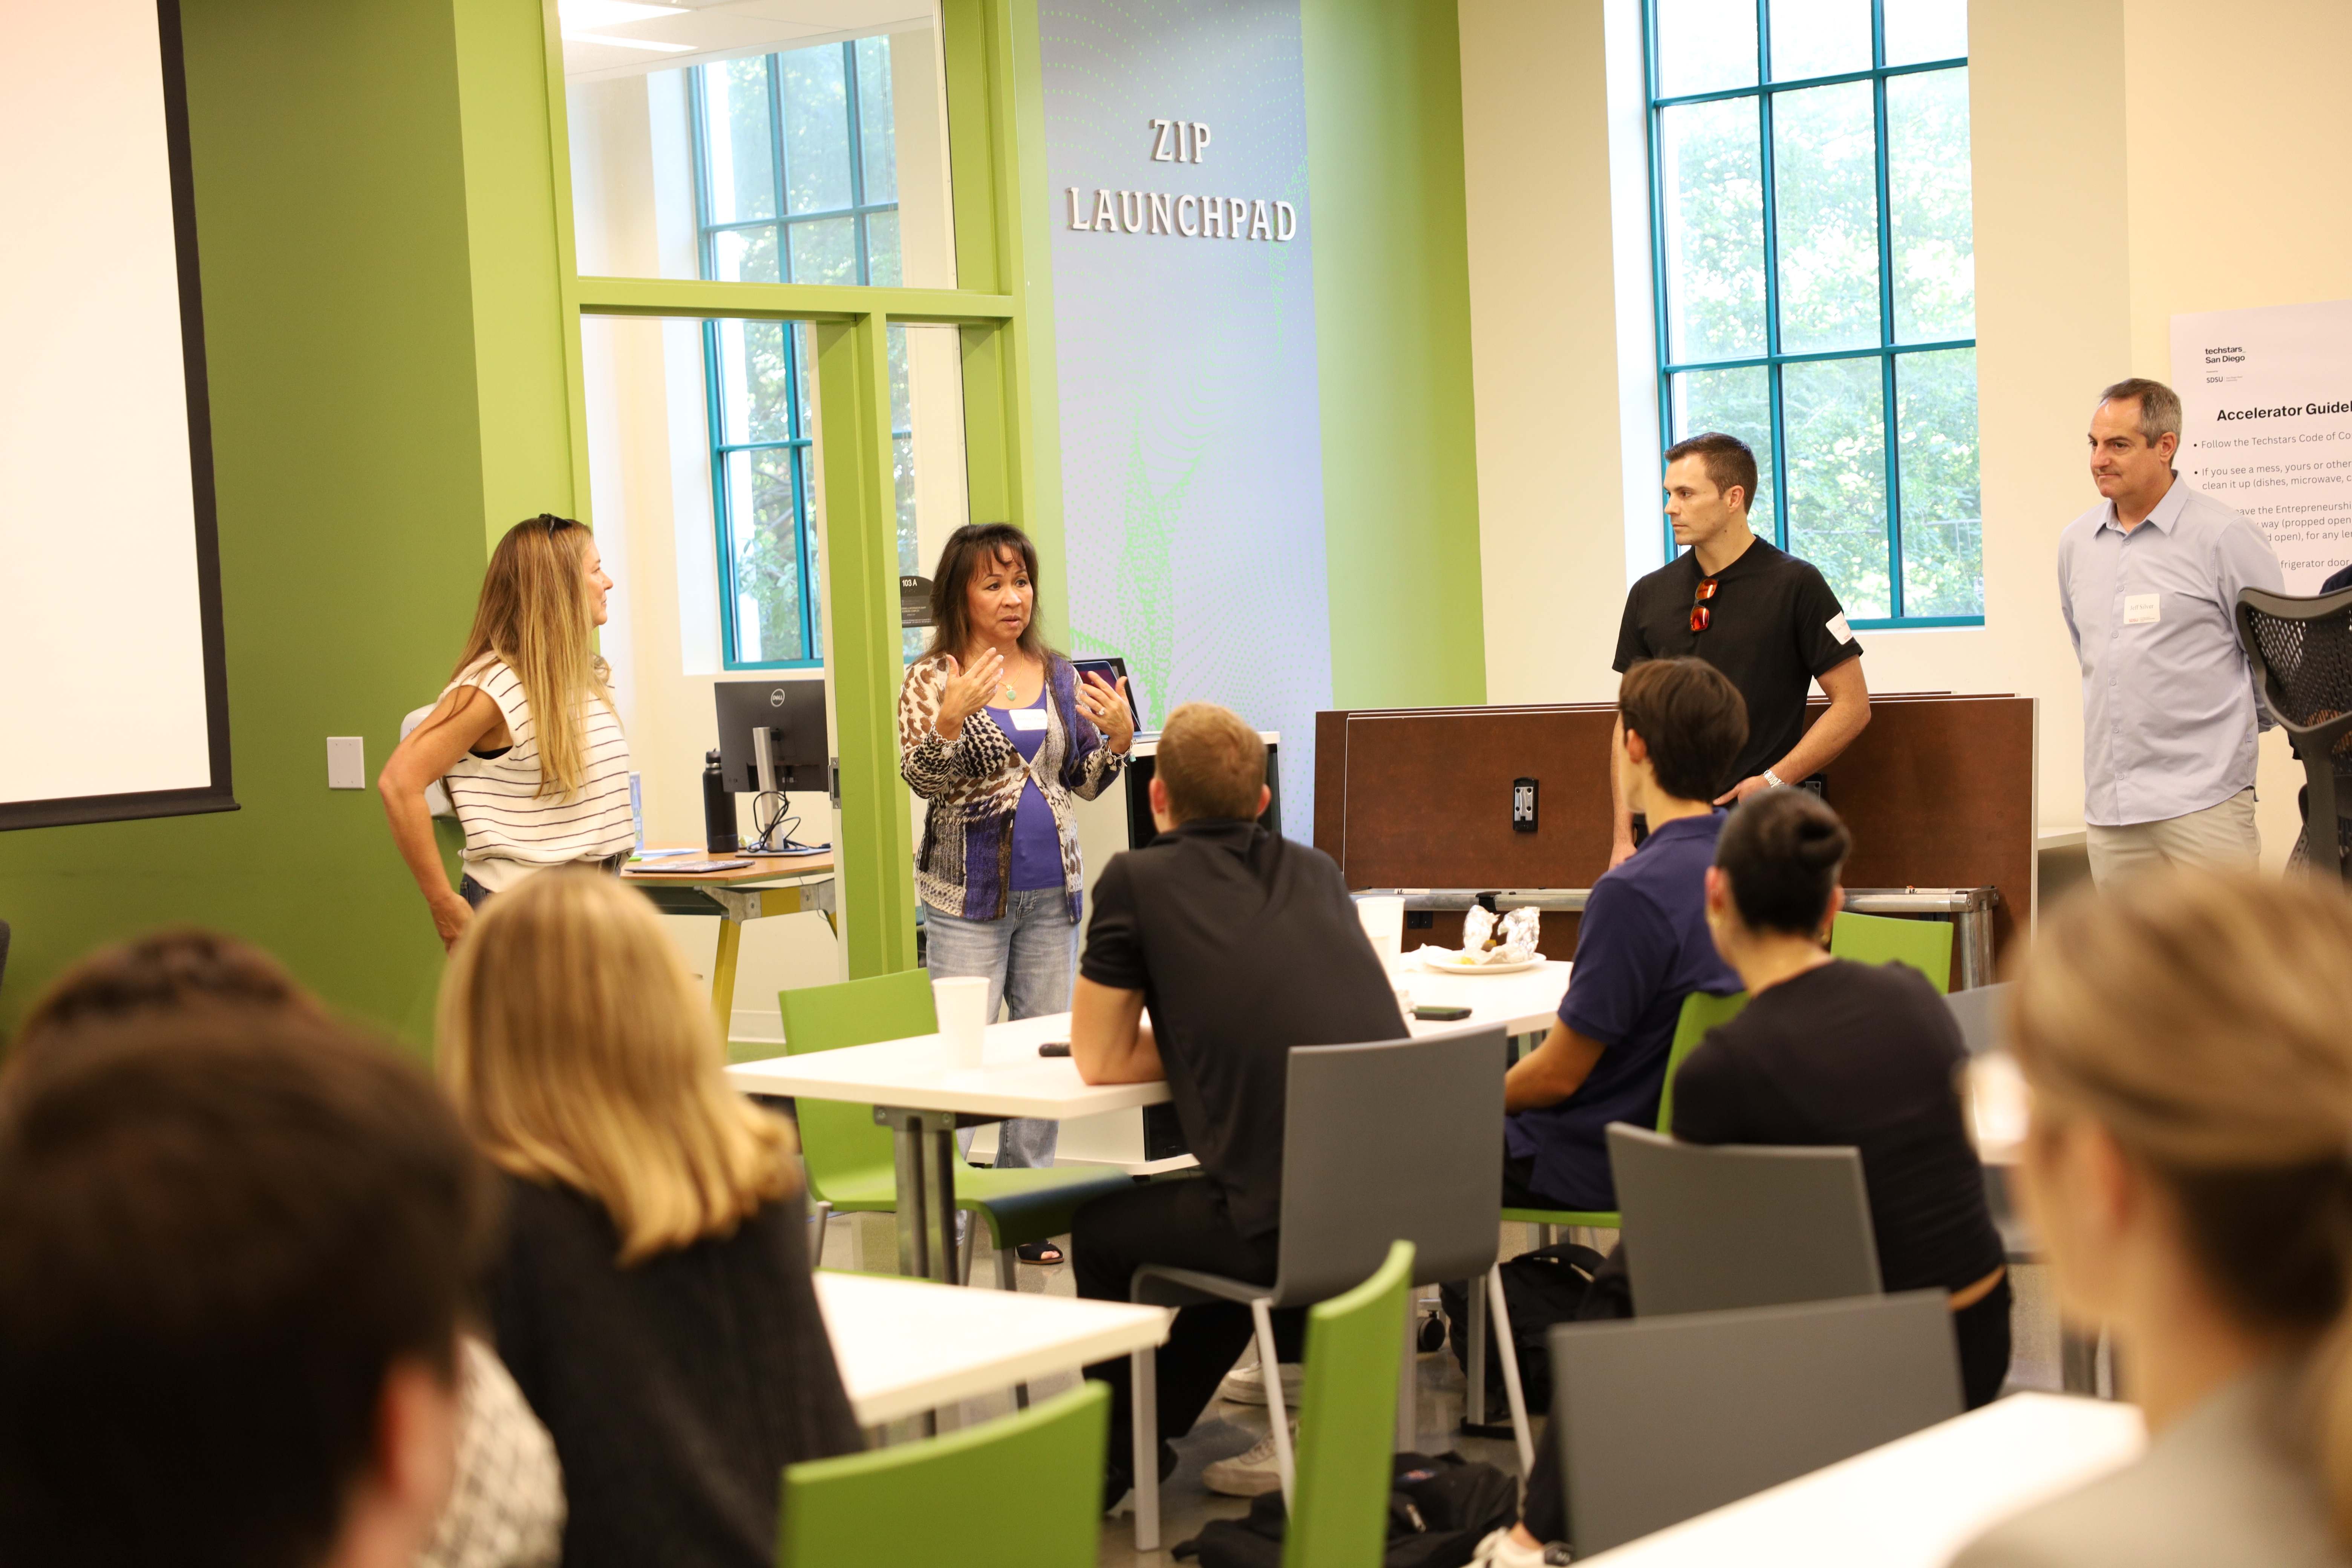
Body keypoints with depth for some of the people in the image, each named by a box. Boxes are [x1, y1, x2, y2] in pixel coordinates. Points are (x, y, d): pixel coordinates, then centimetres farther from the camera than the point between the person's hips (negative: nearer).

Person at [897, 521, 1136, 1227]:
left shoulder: (1059, 676, 10)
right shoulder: (934, 678, -3)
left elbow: (1085, 782, 13)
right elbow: (921, 779, -12)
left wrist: (1120, 736, -5)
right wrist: (951, 721, -28)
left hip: (1052, 890, 5)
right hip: (969, 891, -5)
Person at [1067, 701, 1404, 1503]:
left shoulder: (1138, 880, 2)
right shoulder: (1314, 871, 17)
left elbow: (1100, 1061, 7)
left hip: (1295, 1224, -6)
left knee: (1101, 1233, 21)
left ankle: (1118, 1459, 33)